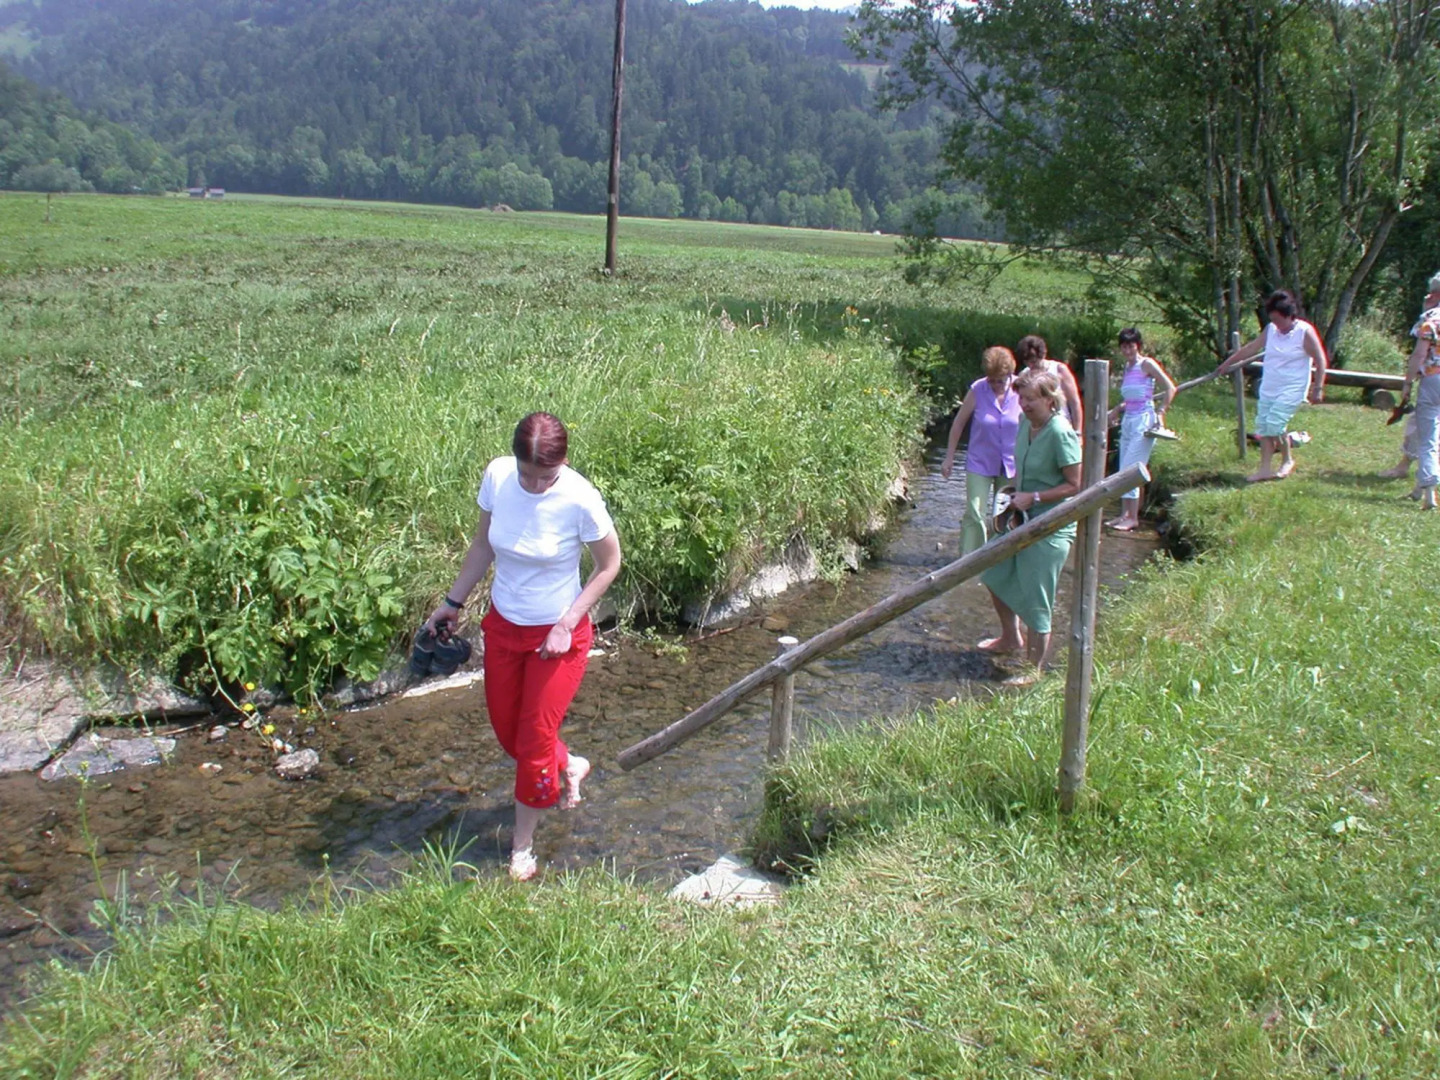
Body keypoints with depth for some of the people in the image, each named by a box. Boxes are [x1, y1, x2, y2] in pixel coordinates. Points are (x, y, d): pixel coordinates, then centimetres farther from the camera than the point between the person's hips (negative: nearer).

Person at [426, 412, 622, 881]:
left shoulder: (579, 500, -26)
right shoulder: (497, 476, -13)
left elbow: (609, 565, -12)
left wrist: (566, 625, -17)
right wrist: (453, 602, 8)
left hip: (556, 635, -5)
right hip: (503, 625, 5)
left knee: (533, 741, 5)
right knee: (506, 729, 18)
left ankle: (522, 847, 26)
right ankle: (569, 767, 49)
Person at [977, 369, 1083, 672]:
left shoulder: (1060, 433, -23)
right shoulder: (1025, 423, 1)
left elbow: (1074, 485, -20)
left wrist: (1033, 497, -23)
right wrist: (1014, 498, 7)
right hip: (1023, 519, 9)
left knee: (1035, 600, -2)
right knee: (996, 575, 23)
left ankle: (1035, 671, 14)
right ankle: (1011, 639, 46)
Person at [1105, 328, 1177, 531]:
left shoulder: (1147, 364, -8)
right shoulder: (1127, 366, 14)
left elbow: (1170, 388, -11)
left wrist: (1160, 412, -17)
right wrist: (1117, 410, 11)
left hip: (1144, 421, -8)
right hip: (1128, 420, 8)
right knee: (1124, 470, 8)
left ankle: (1133, 518, -3)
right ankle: (1125, 514, 13)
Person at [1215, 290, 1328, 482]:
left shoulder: (1305, 332, -10)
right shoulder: (1271, 330, 6)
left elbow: (1321, 361, -7)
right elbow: (1250, 348, 18)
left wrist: (1318, 388, -11)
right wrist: (1227, 363, 23)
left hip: (1291, 389, -6)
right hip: (1268, 388, 6)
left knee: (1274, 424, -15)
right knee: (1263, 426, 1)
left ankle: (1287, 461, 7)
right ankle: (1265, 469, 6)